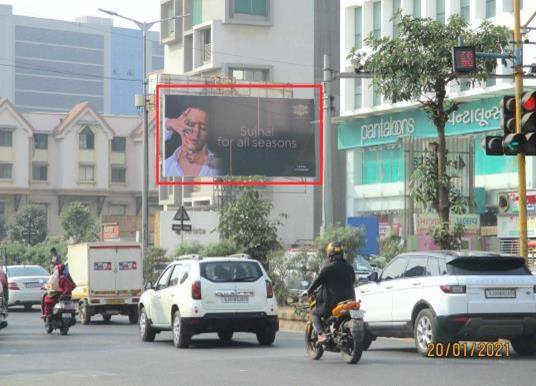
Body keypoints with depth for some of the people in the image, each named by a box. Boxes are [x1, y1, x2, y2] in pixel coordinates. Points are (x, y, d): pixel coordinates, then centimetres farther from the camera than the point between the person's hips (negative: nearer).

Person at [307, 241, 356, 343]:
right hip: (349, 300, 5)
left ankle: (321, 334, -8)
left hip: (331, 302, -5)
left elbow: (317, 282, -5)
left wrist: (309, 292, 11)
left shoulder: (327, 268, -10)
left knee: (315, 313, 14)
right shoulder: (349, 267, 7)